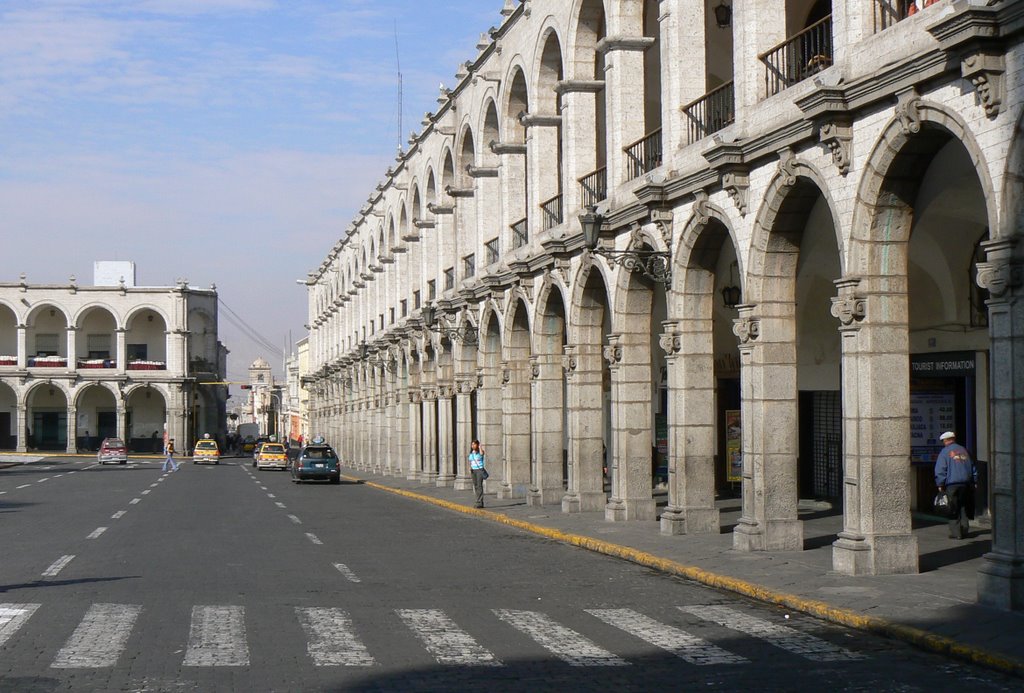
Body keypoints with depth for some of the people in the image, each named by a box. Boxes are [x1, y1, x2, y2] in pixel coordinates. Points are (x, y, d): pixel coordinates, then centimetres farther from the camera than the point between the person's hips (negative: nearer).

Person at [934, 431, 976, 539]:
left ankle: (956, 532, -5)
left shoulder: (945, 452, -2)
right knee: (963, 507, 13)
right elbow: (973, 467, 19)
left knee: (954, 509, -2)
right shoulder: (964, 450, 15)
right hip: (966, 483, 5)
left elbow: (940, 469, -7)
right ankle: (964, 529, 10)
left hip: (952, 484, -5)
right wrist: (974, 481, 24)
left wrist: (940, 484, -4)